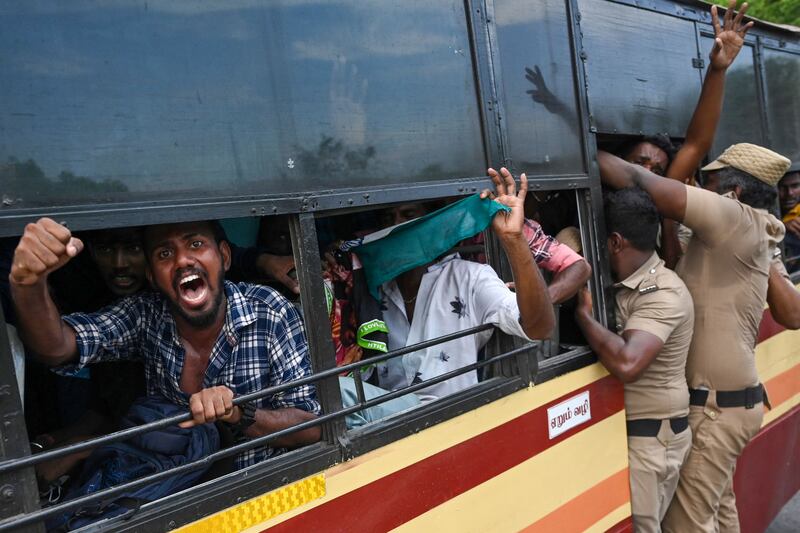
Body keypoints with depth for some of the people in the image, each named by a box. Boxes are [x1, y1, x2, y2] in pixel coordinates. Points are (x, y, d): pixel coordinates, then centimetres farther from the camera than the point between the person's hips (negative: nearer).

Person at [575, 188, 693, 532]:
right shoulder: (626, 284, 7)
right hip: (626, 428, 8)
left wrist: (582, 313, -25)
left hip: (648, 437, -8)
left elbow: (626, 363, -36)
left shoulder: (662, 294, -22)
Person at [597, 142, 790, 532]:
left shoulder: (741, 224, -19)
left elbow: (665, 194, -29)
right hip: (726, 398, 10)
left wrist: (626, 169, -11)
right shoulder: (748, 235, 11)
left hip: (716, 405, -9)